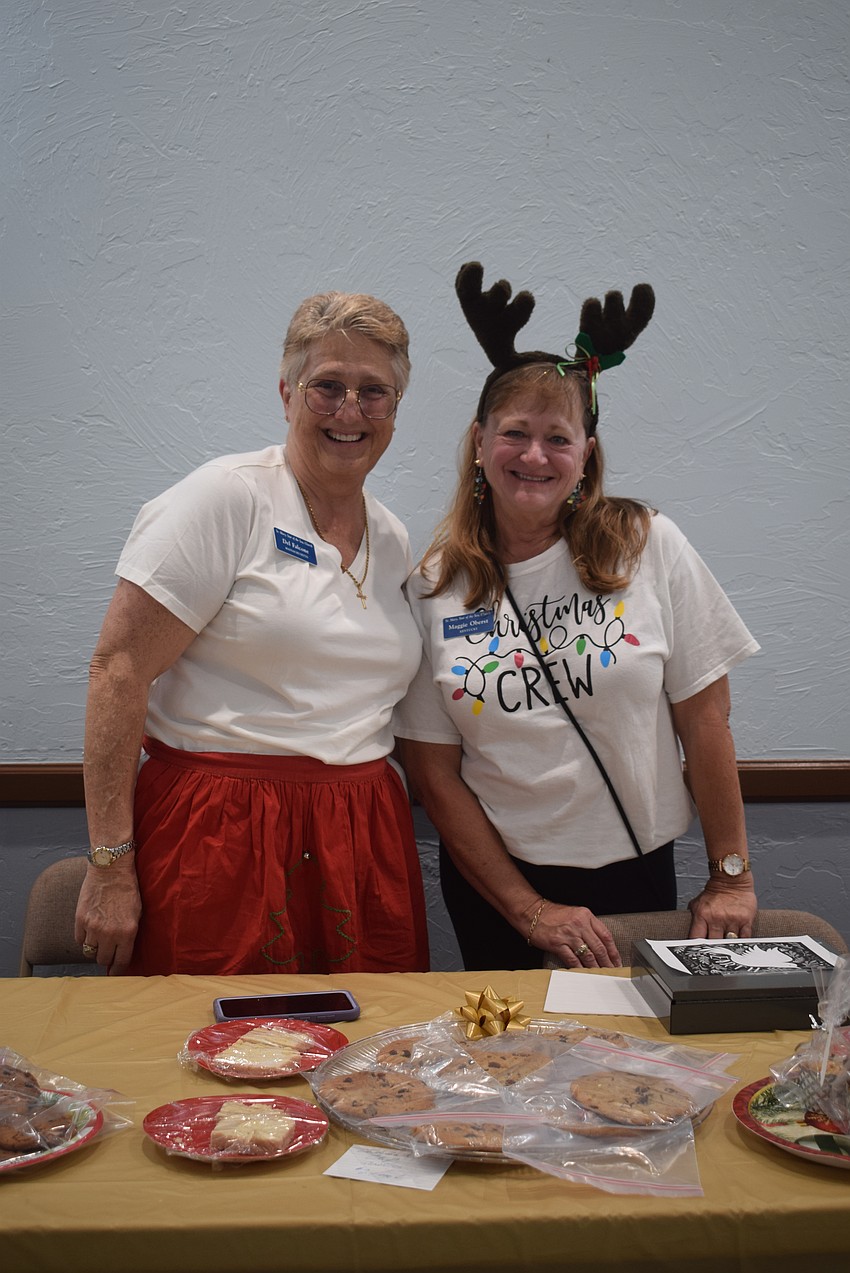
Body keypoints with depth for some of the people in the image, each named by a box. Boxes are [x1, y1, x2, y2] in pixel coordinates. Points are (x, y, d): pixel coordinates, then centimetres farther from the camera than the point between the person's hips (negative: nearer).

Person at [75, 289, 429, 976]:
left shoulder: (393, 540, 12)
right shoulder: (226, 498, -8)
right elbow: (119, 670, -12)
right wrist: (110, 865, -15)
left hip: (361, 842, 6)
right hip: (222, 839, -5)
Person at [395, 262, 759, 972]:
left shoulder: (651, 548, -7)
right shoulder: (435, 588, -5)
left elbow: (705, 720, -5)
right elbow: (434, 772, -4)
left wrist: (731, 879, -5)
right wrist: (530, 910, -8)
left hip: (634, 872, 0)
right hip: (493, 880, 1)